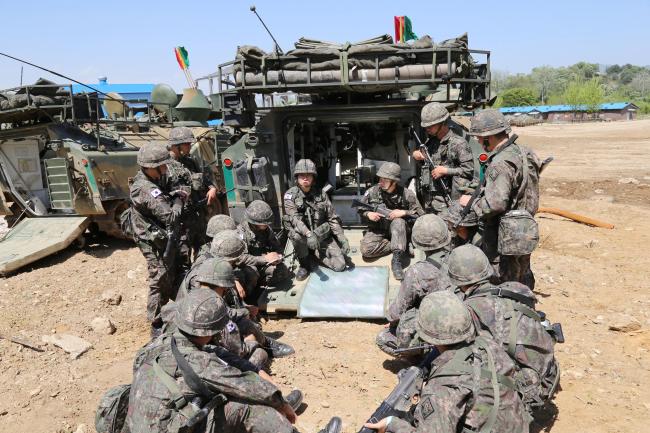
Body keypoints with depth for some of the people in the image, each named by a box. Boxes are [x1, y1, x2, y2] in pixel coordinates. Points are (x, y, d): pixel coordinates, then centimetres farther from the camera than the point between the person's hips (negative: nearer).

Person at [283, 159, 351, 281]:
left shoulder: (321, 194, -1)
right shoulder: (290, 194, -9)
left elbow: (332, 218, 2)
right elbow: (294, 218, -24)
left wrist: (343, 239, -9)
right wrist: (309, 234, -41)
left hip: (323, 237, 3)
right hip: (303, 236, -2)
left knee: (340, 265, -11)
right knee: (297, 234, -37)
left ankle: (315, 255, 18)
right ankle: (305, 263, -9)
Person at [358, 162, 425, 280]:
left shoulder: (407, 194, -13)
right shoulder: (372, 192, -9)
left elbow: (421, 215, -7)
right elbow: (360, 211, 4)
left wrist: (403, 213, -22)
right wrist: (368, 214, -18)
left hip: (399, 230, -1)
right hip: (377, 230, 2)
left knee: (398, 222, -37)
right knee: (366, 249, -27)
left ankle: (397, 260, -34)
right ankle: (402, 246, -10)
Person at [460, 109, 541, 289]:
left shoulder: (501, 163, -21)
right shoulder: (523, 153, 8)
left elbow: (494, 204, -27)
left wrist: (471, 202, -10)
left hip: (504, 240, -9)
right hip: (524, 234, 9)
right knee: (523, 283, 21)